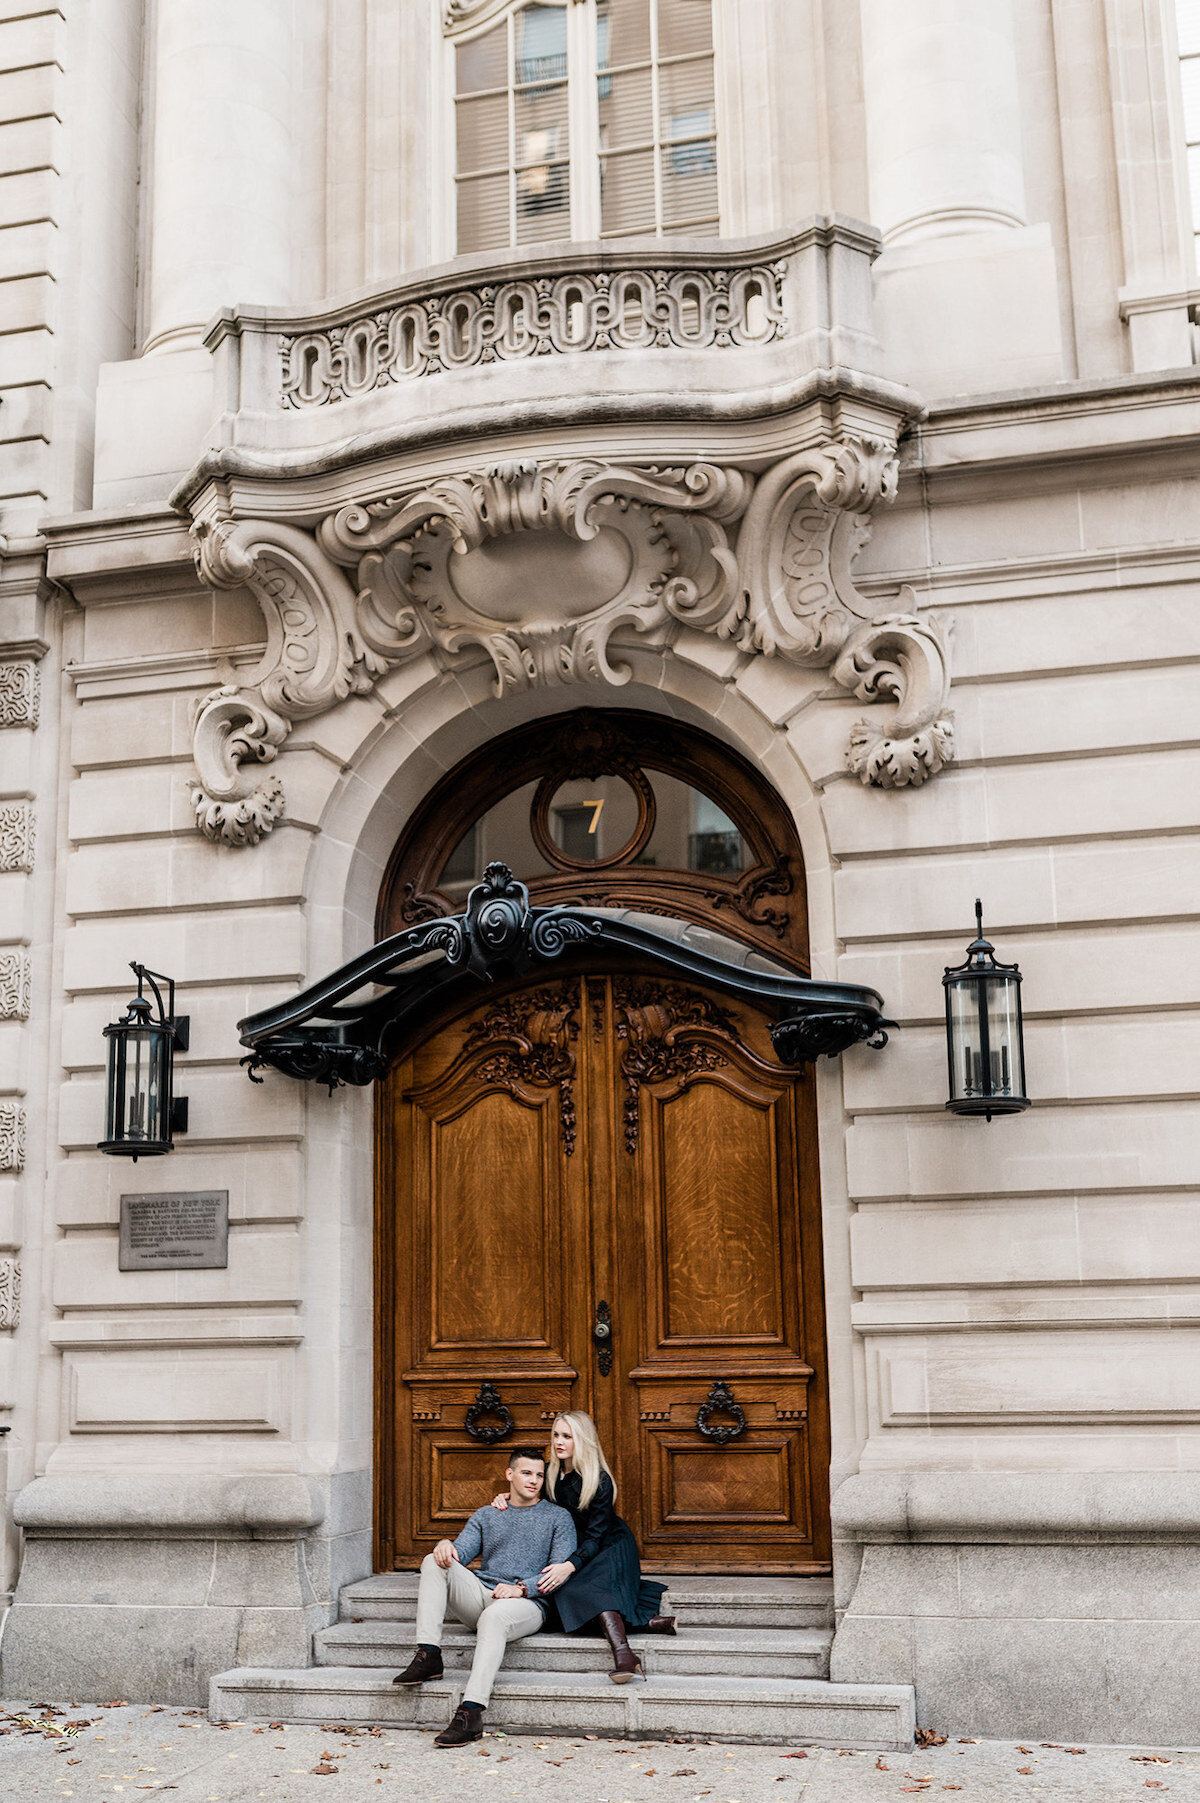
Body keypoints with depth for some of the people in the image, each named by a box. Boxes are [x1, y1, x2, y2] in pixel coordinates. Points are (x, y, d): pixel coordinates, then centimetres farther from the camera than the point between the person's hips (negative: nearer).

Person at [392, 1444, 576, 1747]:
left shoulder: (558, 1518, 14)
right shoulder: (485, 1516, 24)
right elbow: (462, 1553, 11)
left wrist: (522, 1587, -15)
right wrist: (446, 1546, -14)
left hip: (526, 1604, -4)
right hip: (480, 1594, 4)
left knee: (494, 1616, -39)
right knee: (434, 1562, -18)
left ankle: (471, 1713, -49)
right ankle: (428, 1655, -26)